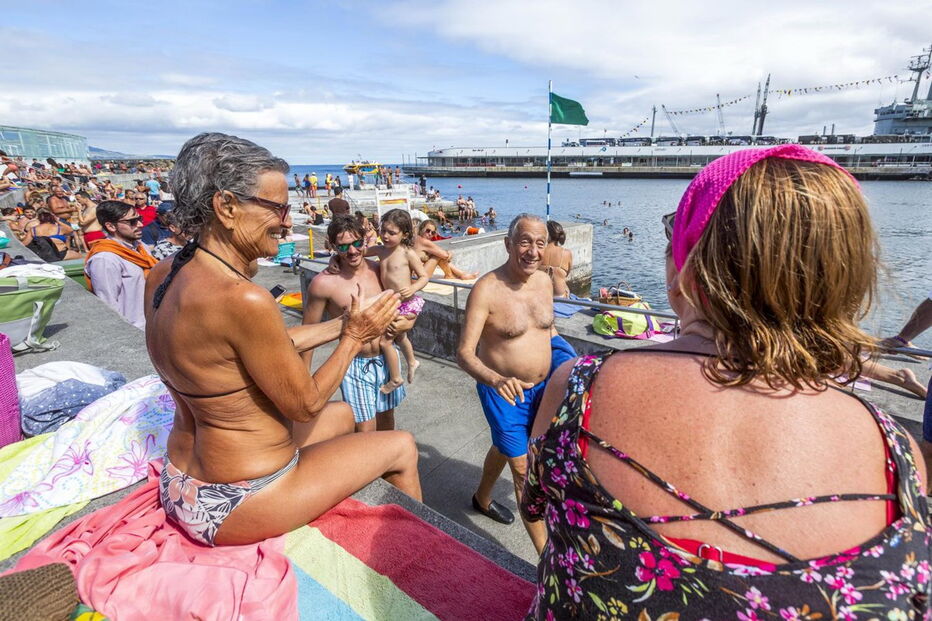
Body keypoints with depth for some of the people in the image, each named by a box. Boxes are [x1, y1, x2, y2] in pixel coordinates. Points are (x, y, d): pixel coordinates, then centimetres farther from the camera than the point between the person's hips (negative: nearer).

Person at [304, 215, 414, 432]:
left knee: (386, 416, 21)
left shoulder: (379, 270, -4)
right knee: (365, 430, 0)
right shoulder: (323, 283, -17)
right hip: (356, 365, -4)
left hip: (387, 358, 4)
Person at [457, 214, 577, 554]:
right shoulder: (487, 289, -25)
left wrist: (567, 364, 6)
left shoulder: (544, 281, -4)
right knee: (524, 470, 1)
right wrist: (495, 379, -44)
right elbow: (464, 353, -27)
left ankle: (482, 498, 57)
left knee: (505, 447, 28)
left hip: (541, 386, 7)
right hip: (503, 392, -7)